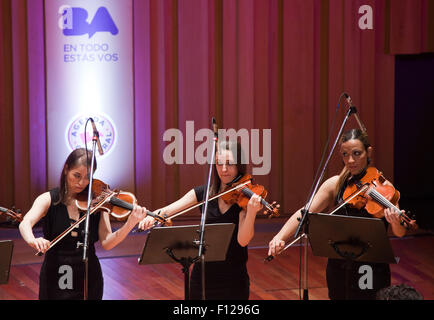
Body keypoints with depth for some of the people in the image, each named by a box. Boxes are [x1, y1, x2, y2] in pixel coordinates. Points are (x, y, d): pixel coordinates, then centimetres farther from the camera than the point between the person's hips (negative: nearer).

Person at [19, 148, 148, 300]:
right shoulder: (48, 200, -5)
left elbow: (106, 243, -11)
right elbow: (25, 223, -22)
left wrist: (130, 224, -28)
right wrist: (32, 240, -44)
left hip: (88, 278, 1)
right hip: (55, 279, -1)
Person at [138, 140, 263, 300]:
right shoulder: (204, 193, 1)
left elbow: (243, 240, -20)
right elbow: (166, 211, -5)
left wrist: (252, 212, -35)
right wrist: (153, 215, -26)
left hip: (233, 279, -3)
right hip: (203, 274, 3)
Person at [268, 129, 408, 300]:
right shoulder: (334, 185, 0)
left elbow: (400, 233, -14)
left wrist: (396, 222, -38)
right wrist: (280, 237, -27)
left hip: (372, 271, -3)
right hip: (339, 268, 3)